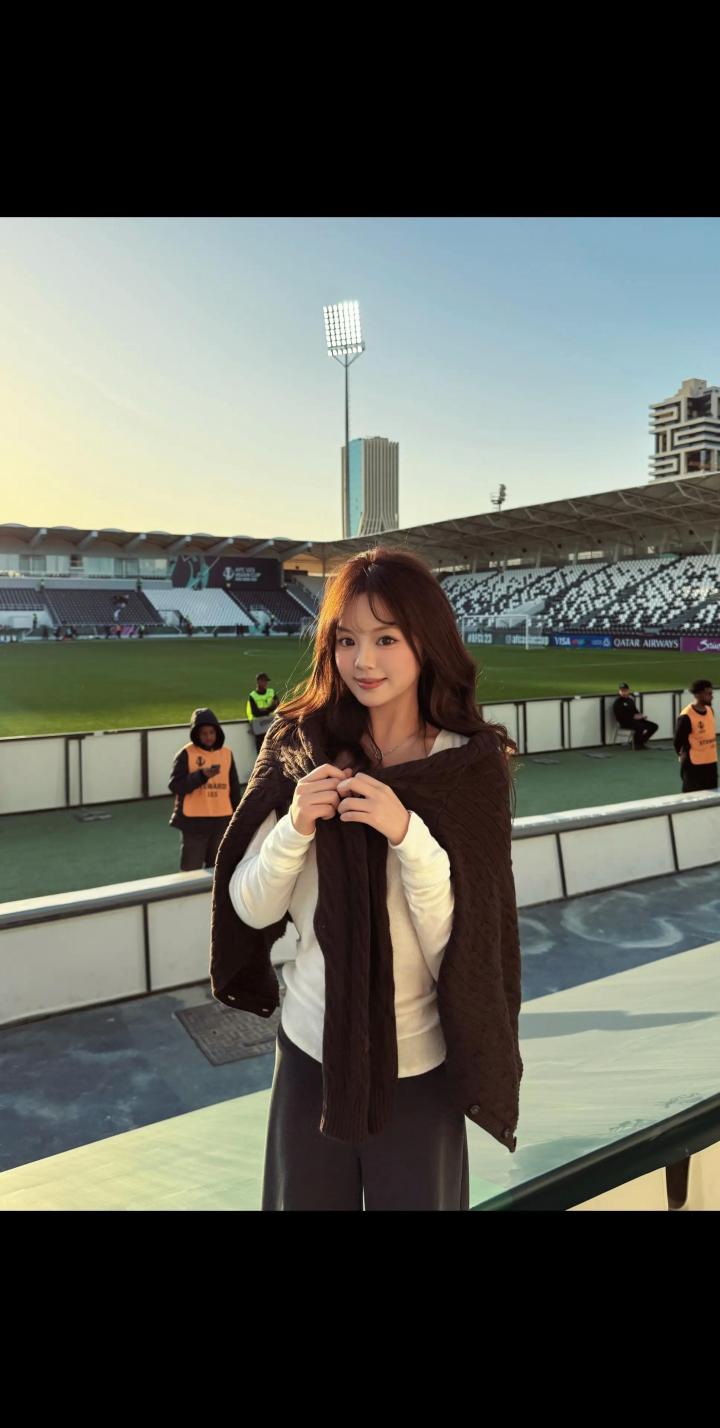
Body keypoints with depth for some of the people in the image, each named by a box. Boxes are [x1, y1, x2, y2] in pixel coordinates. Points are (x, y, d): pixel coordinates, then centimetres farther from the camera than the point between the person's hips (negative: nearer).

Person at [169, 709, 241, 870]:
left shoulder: (227, 754, 7)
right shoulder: (186, 754, -6)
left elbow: (234, 788, 12)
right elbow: (174, 786, -12)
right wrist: (202, 775, -22)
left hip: (222, 822, 4)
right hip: (194, 822, -4)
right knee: (191, 870, 2)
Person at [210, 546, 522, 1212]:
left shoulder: (471, 765, -13)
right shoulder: (299, 749, -8)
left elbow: (458, 942, -15)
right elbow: (251, 909, -6)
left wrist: (408, 833, -30)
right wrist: (295, 826, -23)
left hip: (420, 1060, -1)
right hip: (311, 1045, 2)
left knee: (415, 1199, 20)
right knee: (303, 1198, 21)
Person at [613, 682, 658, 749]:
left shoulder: (630, 700, 18)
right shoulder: (618, 702, -7)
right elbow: (620, 716, -17)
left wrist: (639, 716, 2)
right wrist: (633, 716, -18)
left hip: (635, 719, 9)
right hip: (625, 722, -8)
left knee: (654, 726, -1)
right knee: (640, 727, -36)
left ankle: (642, 741, 8)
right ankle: (637, 744, -13)